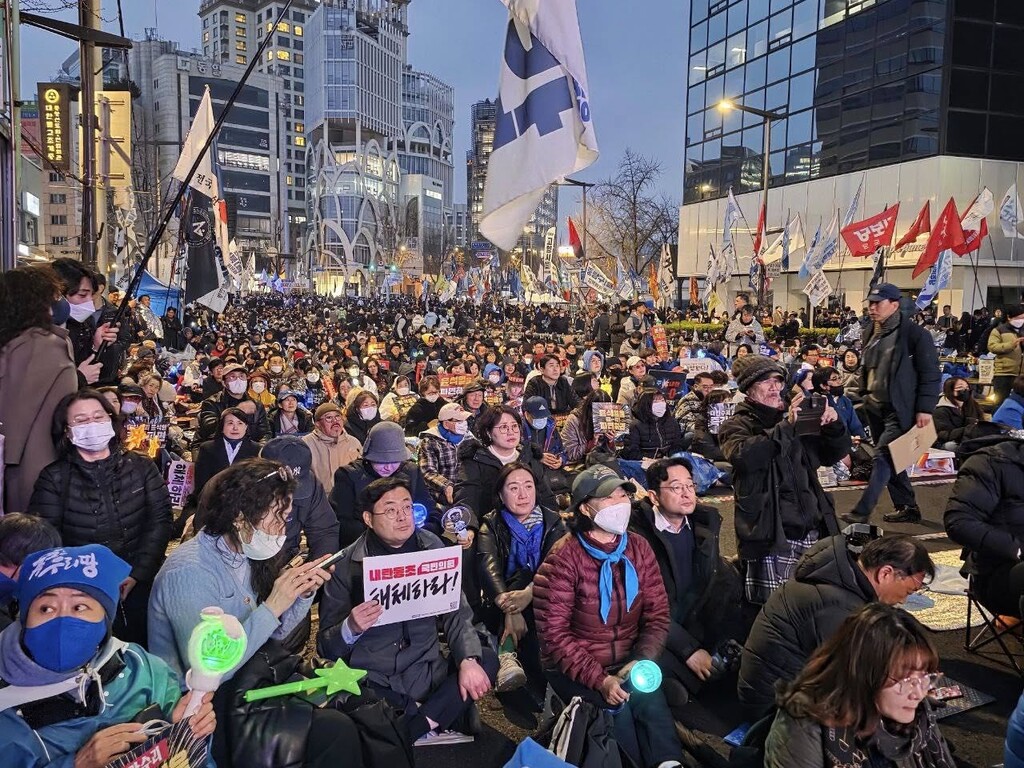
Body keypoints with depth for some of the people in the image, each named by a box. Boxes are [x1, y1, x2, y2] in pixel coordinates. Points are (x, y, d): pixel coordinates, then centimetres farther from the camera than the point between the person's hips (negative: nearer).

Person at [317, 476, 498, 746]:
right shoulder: (347, 565, -6)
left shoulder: (431, 548, 1)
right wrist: (351, 628, -26)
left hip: (427, 672, 3)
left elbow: (456, 613, -1)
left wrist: (468, 660, -20)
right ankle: (434, 723, -12)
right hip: (372, 683, -3)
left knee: (487, 659, -17)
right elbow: (326, 645, -3)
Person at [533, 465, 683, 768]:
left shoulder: (639, 548, 2)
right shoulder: (564, 557, -13)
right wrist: (599, 679, -23)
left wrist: (641, 662, -17)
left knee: (653, 703, -26)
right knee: (619, 713, -27)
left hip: (627, 663, 3)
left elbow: (658, 615, 0)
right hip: (575, 670, -3)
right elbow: (553, 632, -16)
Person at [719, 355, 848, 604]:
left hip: (811, 531, 6)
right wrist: (786, 426, -24)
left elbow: (835, 453, 21)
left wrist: (834, 425, 0)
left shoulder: (797, 421, 19)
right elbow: (743, 456, -20)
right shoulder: (736, 426, 2)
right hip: (770, 536, -5)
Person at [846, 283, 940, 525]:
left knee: (882, 459, -11)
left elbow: (930, 373, -12)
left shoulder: (914, 333, -12)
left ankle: (862, 512, -10)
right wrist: (864, 397, 16)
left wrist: (925, 408, -15)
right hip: (874, 407, 8)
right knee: (891, 459, 14)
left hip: (899, 409, -8)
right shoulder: (871, 334, 11)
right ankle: (907, 509, 27)